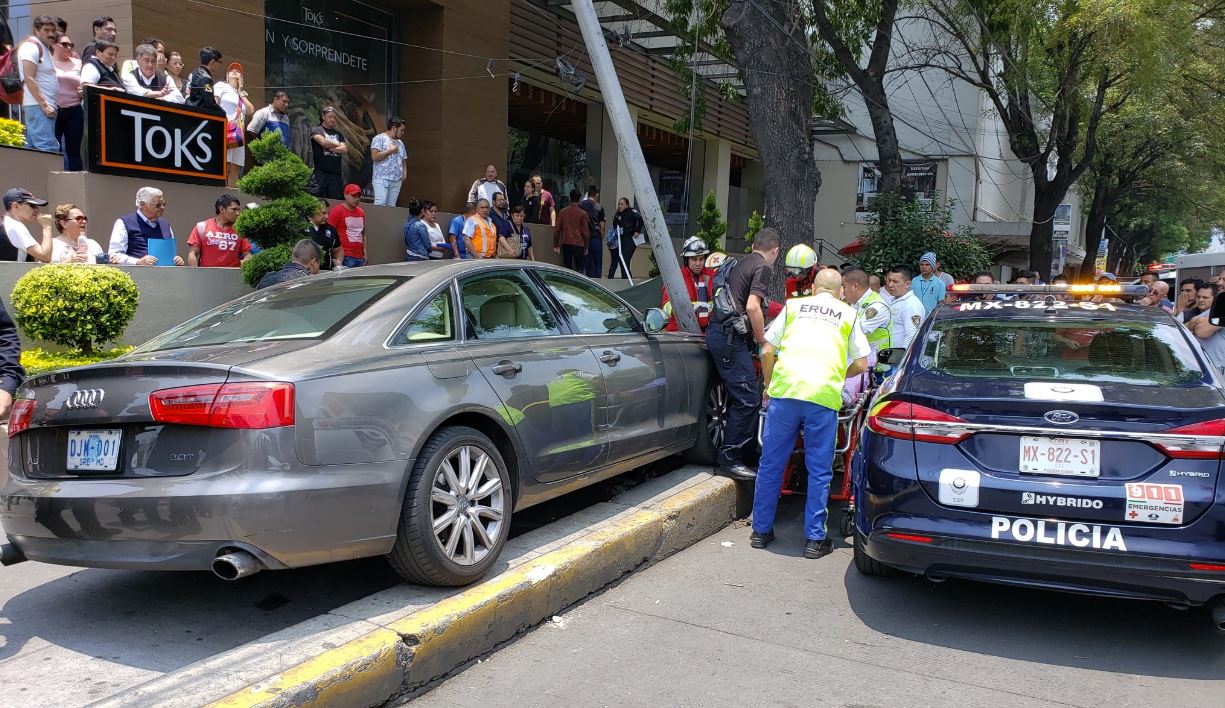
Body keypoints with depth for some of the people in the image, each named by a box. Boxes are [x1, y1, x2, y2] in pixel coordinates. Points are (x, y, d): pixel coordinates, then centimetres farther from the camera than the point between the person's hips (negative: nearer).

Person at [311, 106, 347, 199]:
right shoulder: (316, 130, 7)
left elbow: (344, 149, 6)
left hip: (335, 173, 5)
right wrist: (338, 145, 3)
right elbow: (323, 142, -11)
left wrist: (329, 148, -5)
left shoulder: (338, 134, 20)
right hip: (320, 171, -4)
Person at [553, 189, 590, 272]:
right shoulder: (582, 213, -4)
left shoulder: (563, 212, 4)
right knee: (580, 268, 1)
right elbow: (585, 232, -3)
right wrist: (586, 247, 7)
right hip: (578, 244, -3)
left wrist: (555, 245, 12)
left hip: (565, 244, 3)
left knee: (567, 268, 7)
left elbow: (557, 229, 5)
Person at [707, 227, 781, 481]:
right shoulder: (762, 268, -7)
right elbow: (752, 307, -20)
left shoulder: (740, 264, 22)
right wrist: (763, 341, -9)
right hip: (731, 337, -10)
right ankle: (729, 460, -9)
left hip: (719, 331, 10)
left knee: (741, 397, 15)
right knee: (748, 399, -10)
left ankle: (728, 456, 19)